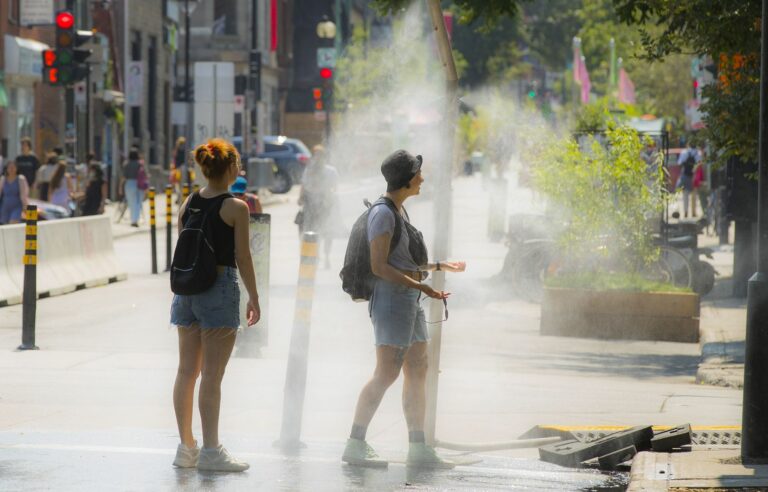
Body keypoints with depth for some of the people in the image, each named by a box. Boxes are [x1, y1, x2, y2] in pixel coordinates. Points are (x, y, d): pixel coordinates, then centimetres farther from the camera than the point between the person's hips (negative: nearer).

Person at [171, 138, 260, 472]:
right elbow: (242, 258, -9)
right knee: (212, 375, -3)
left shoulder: (188, 204, 6)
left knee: (187, 370, 10)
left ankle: (186, 447, 16)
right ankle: (211, 451, 0)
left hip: (187, 289, 6)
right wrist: (254, 299, 0)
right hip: (221, 288, -6)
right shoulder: (236, 208, -10)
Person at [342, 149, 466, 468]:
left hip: (409, 301, 10)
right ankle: (355, 445, -11)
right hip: (391, 298, -10)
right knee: (387, 373, -12)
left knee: (418, 372, 8)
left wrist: (439, 266, 31)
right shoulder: (383, 213, -12)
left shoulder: (399, 212, 18)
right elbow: (379, 266, -18)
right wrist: (420, 285, -22)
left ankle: (418, 448, 12)